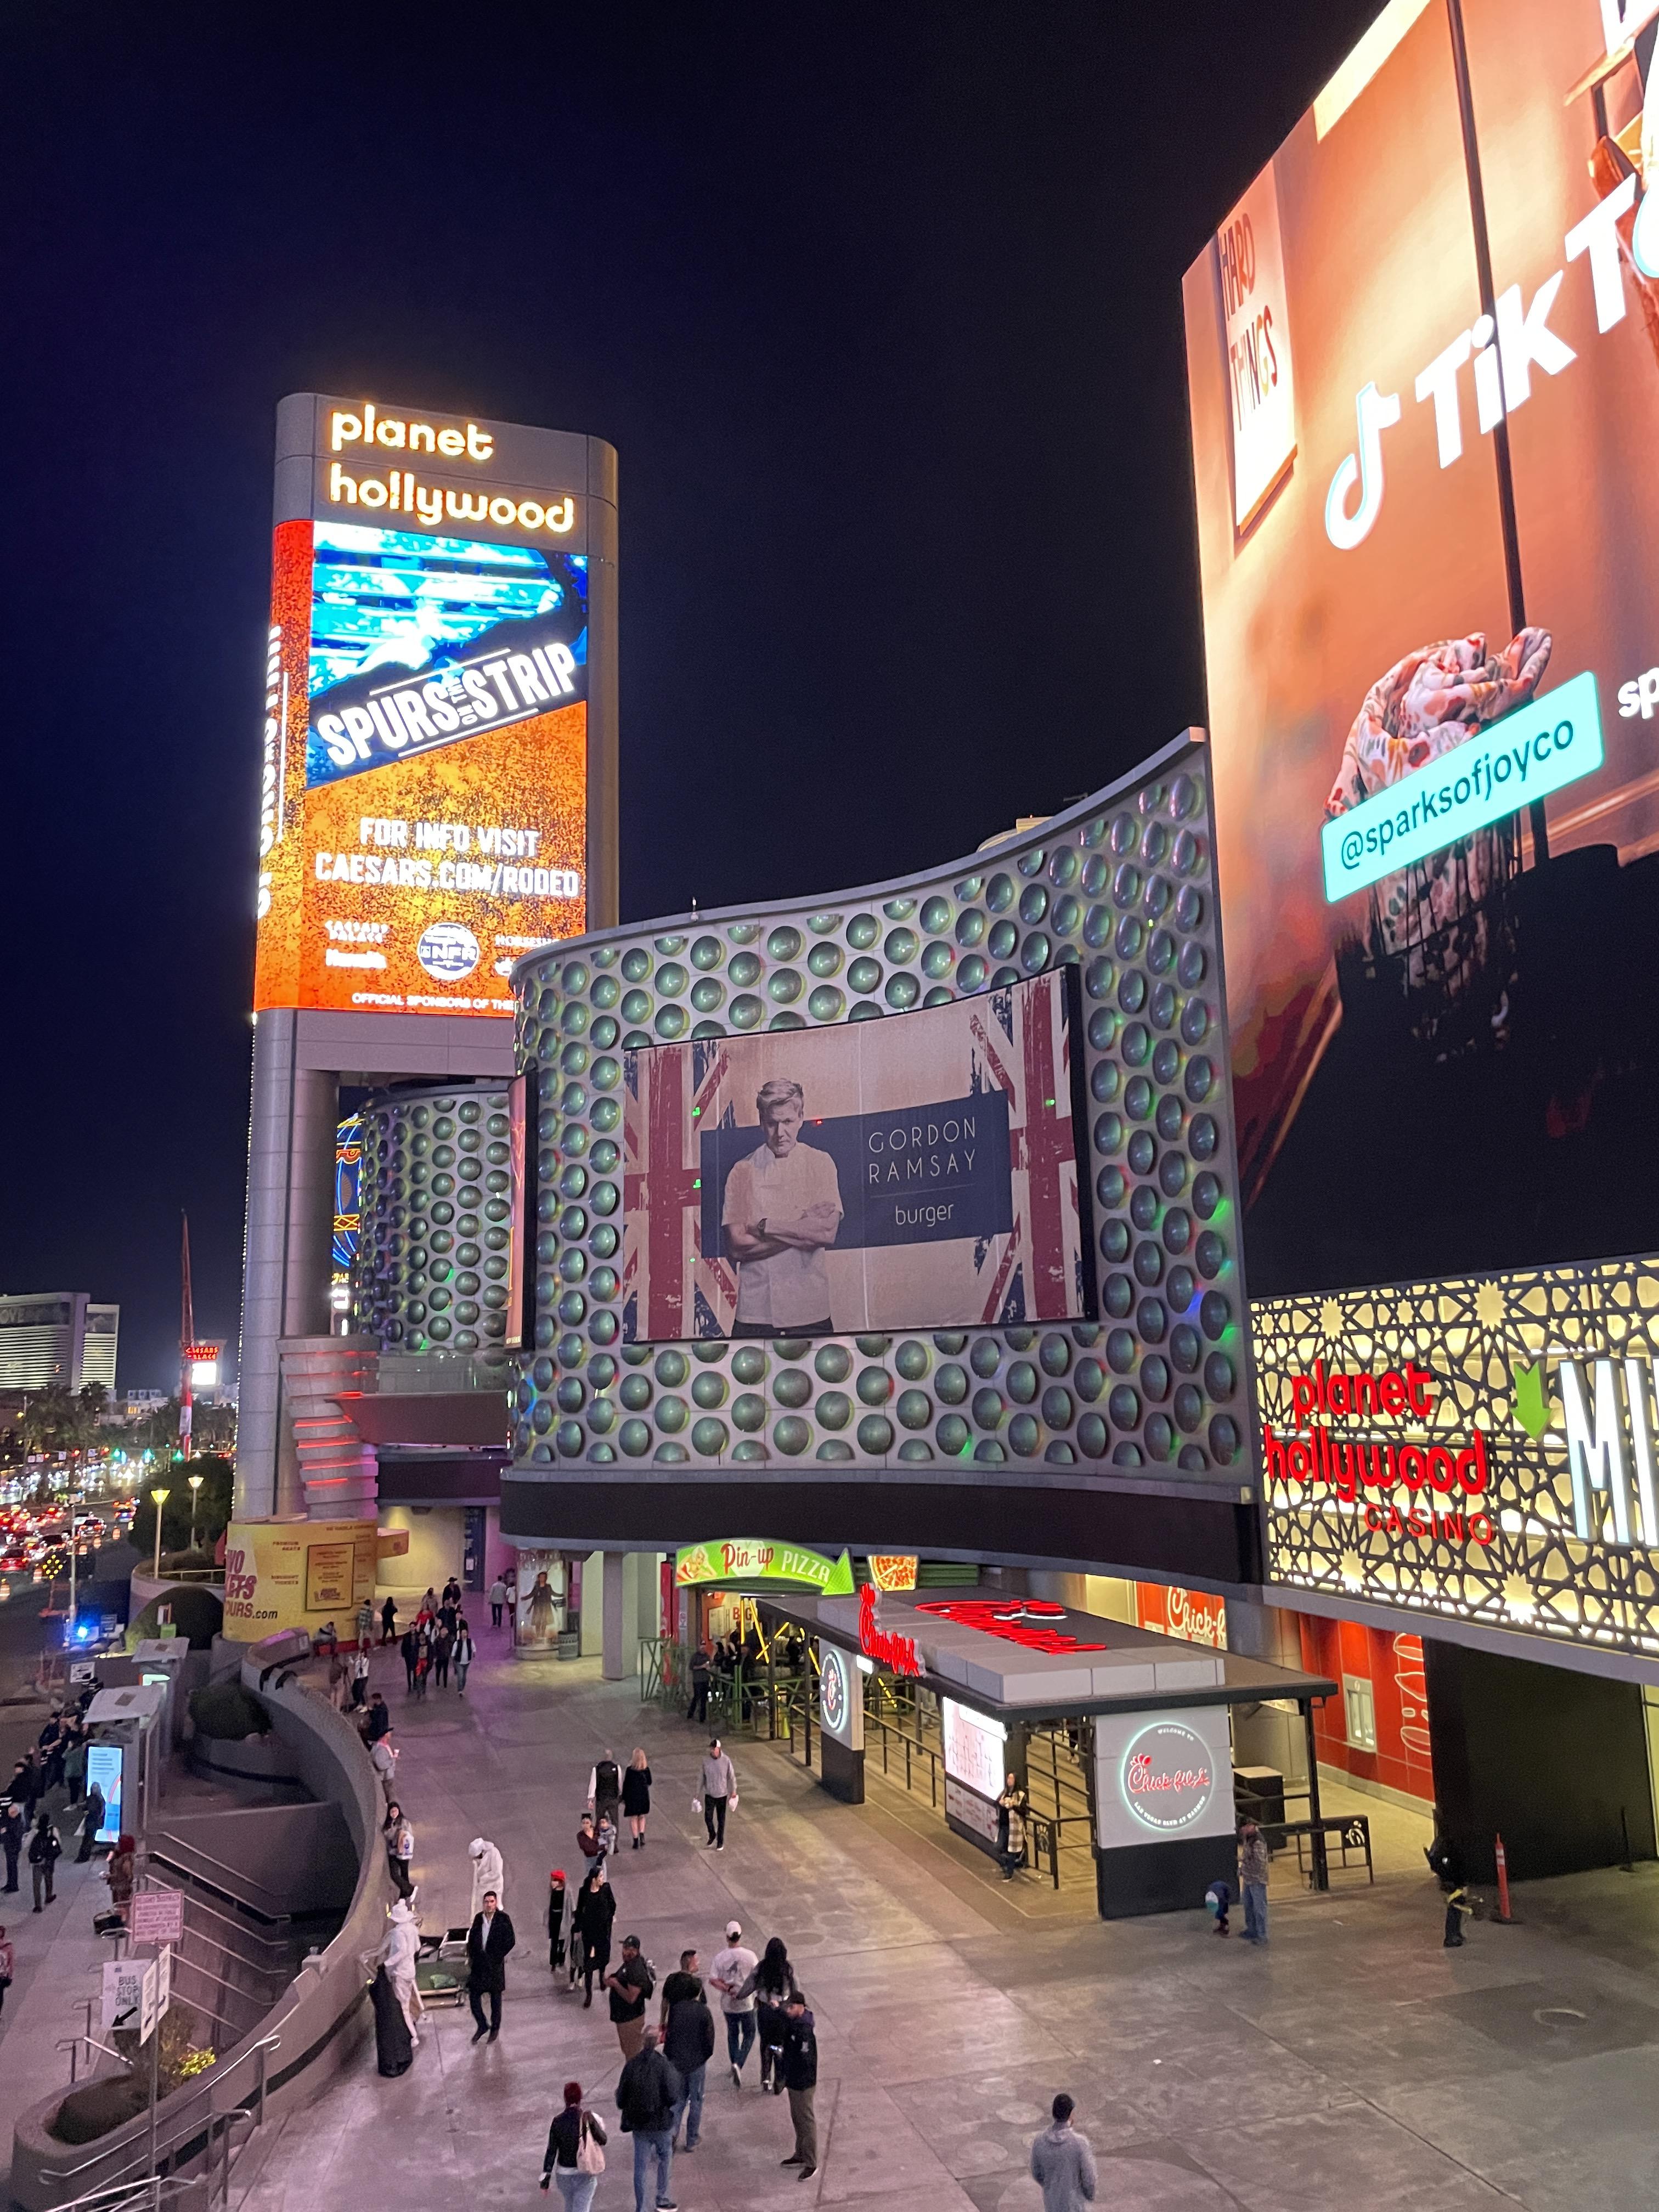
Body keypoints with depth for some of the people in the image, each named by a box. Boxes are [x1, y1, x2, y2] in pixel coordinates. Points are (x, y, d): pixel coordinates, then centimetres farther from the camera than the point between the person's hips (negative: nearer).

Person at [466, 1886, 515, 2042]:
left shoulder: (503, 1919, -9)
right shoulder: (478, 1918, 2)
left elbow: (510, 1941, -8)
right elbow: (471, 1939, 11)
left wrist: (497, 1957, -12)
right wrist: (472, 1956, -1)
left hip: (495, 1965, -3)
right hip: (479, 1964, 3)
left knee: (496, 1997, 8)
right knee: (473, 1995, 1)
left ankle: (495, 2028, 26)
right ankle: (482, 2026, 21)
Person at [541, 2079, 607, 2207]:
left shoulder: (558, 2122, -12)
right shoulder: (590, 2118, -14)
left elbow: (551, 2151, -9)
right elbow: (604, 2140, -6)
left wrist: (545, 2179, -2)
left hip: (564, 2173, 2)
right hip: (586, 2174, -2)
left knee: (570, 2206, 27)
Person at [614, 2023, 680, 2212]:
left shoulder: (631, 2065, -9)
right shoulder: (664, 2065, -19)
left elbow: (621, 2099, -4)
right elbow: (673, 2098, -19)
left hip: (638, 2124, 2)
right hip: (662, 2124, -2)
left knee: (641, 2168, 13)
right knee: (665, 2159, 23)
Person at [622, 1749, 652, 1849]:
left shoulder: (630, 1770, -14)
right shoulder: (646, 1770, -6)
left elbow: (626, 1784, -8)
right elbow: (649, 1783, 7)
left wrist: (624, 1798, 2)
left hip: (632, 1797, -3)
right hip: (644, 1796, 3)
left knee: (633, 1819, 9)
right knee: (641, 1817, 20)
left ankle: (636, 1841, 9)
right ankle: (642, 1834, 0)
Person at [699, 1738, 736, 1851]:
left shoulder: (726, 1760, -15)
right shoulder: (705, 1760, -13)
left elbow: (732, 1776, -4)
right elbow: (701, 1777, -2)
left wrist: (734, 1791, 2)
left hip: (722, 1794, -1)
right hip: (709, 1794, 1)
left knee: (721, 1820, 9)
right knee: (708, 1818, -2)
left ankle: (720, 1841, 27)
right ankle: (712, 1835, 28)